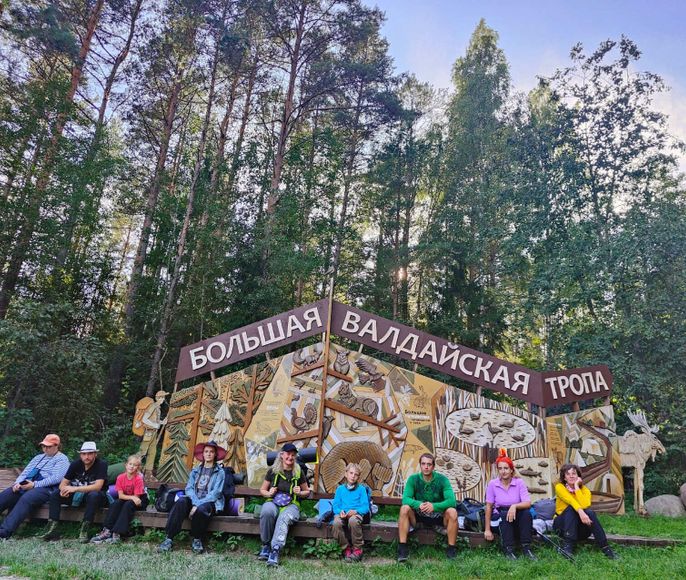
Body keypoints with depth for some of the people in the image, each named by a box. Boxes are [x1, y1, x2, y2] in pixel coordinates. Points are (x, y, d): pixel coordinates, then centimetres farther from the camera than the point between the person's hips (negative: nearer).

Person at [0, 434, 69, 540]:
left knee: (25, 499, -35)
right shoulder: (39, 457, 27)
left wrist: (35, 484, -16)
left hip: (46, 488, -7)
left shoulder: (62, 459, 3)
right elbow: (26, 472, 19)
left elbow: (56, 478, -11)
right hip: (26, 485, 8)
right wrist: (18, 482, -3)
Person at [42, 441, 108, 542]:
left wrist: (75, 489, -38)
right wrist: (64, 490, -28)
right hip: (78, 496, 5)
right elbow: (63, 483, -3)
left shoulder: (101, 464, -18)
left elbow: (98, 486, -29)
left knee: (93, 495, -38)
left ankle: (84, 531, -33)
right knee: (55, 494, -12)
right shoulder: (76, 464, -3)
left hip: (96, 496, -5)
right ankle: (52, 529, -17)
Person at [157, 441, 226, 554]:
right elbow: (189, 488, 5)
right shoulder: (195, 470, 18)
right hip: (193, 500, 4)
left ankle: (197, 540, -11)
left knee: (201, 509, -36)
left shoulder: (219, 472, 6)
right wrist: (196, 502, -16)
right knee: (180, 502, -28)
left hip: (210, 502, -3)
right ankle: (169, 539, -29)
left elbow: (216, 493, -6)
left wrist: (199, 505, -18)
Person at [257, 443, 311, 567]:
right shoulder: (273, 471, 8)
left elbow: (307, 491, 20)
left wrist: (300, 493, -2)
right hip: (273, 502, 1)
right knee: (267, 511, -36)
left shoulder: (298, 472, 8)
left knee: (284, 518, -37)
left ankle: (275, 550, -45)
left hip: (291, 504, 0)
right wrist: (269, 493, -5)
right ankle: (266, 545, -20)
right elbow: (262, 490, 17)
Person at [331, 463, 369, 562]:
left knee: (353, 520, -38)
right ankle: (346, 549, -14)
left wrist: (355, 511, -15)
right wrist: (340, 511, -11)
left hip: (356, 513, -2)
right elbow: (335, 506, 12)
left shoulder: (361, 489, 11)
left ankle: (357, 550, -19)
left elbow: (365, 507, 3)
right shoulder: (340, 489, 18)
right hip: (342, 514, 2)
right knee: (336, 522, -33)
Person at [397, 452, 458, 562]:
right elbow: (405, 499, -19)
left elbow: (451, 500, -23)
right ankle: (402, 547, -23)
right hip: (419, 516, 1)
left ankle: (451, 549, -16)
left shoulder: (442, 479, -12)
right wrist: (419, 504, -40)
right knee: (404, 508, -28)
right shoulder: (413, 479, -9)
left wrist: (434, 506, -41)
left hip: (438, 516, -1)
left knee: (452, 512, -30)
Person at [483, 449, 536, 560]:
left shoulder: (519, 482, -8)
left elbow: (528, 503, -17)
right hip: (501, 517, -1)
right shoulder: (492, 484, -9)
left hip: (517, 517, 1)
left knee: (526, 513, -30)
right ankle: (508, 550, -28)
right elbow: (489, 506, -4)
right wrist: (487, 529, -5)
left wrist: (514, 506, -38)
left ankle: (526, 549, -23)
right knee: (505, 514, -34)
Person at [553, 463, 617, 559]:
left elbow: (584, 505, -26)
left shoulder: (584, 490, -3)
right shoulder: (560, 487, -9)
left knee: (590, 512, -28)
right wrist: (580, 512, -48)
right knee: (571, 509, -32)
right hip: (562, 524, -2)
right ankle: (567, 546, -36)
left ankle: (605, 547, -27)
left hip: (579, 528, 2)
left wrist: (576, 487, -20)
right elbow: (571, 500, -30)